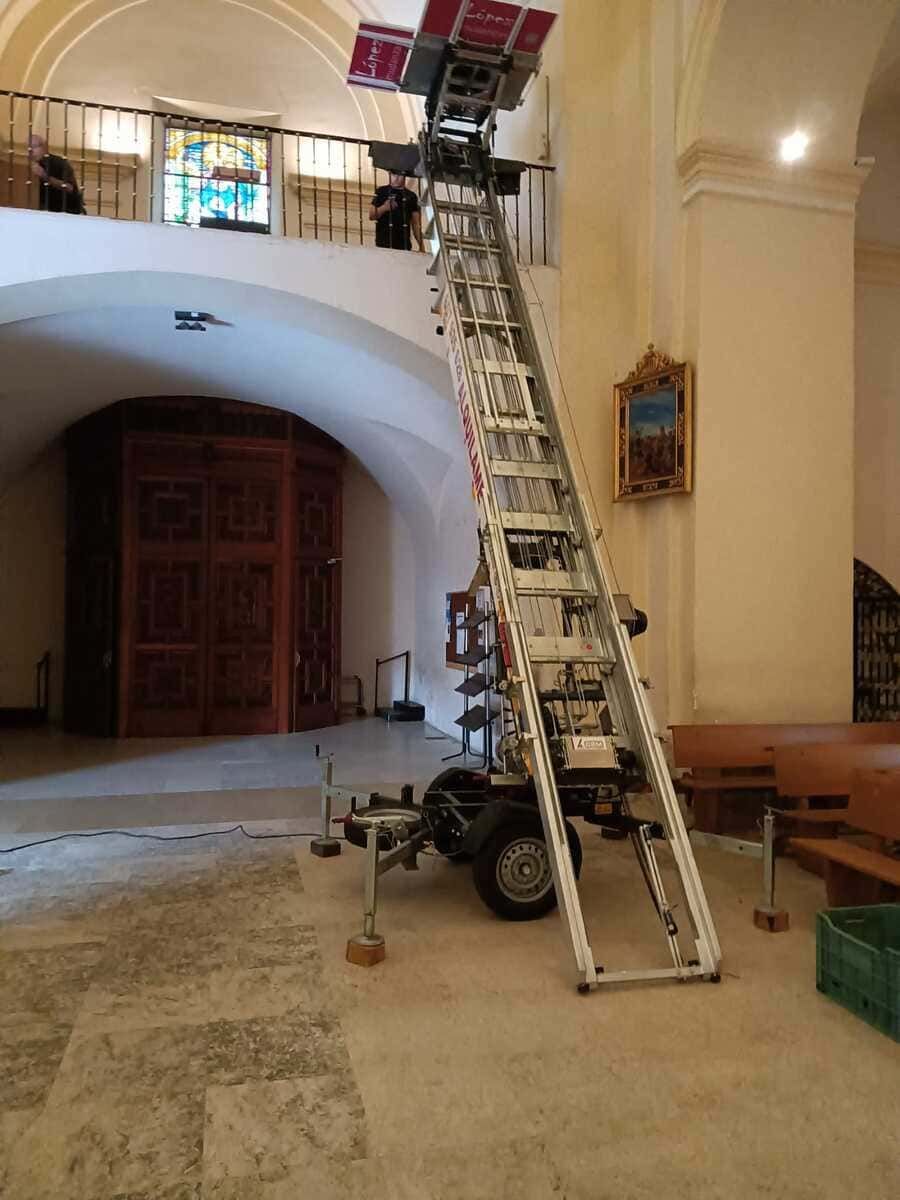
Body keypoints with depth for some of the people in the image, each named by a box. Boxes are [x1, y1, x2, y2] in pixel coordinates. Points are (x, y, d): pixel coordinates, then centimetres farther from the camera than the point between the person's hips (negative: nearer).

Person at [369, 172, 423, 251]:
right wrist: (384, 208, -15)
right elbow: (371, 216, 4)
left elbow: (416, 224, 12)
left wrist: (421, 244, 0)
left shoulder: (411, 196, 13)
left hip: (404, 245, 2)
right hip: (383, 244, -2)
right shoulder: (381, 192, 8)